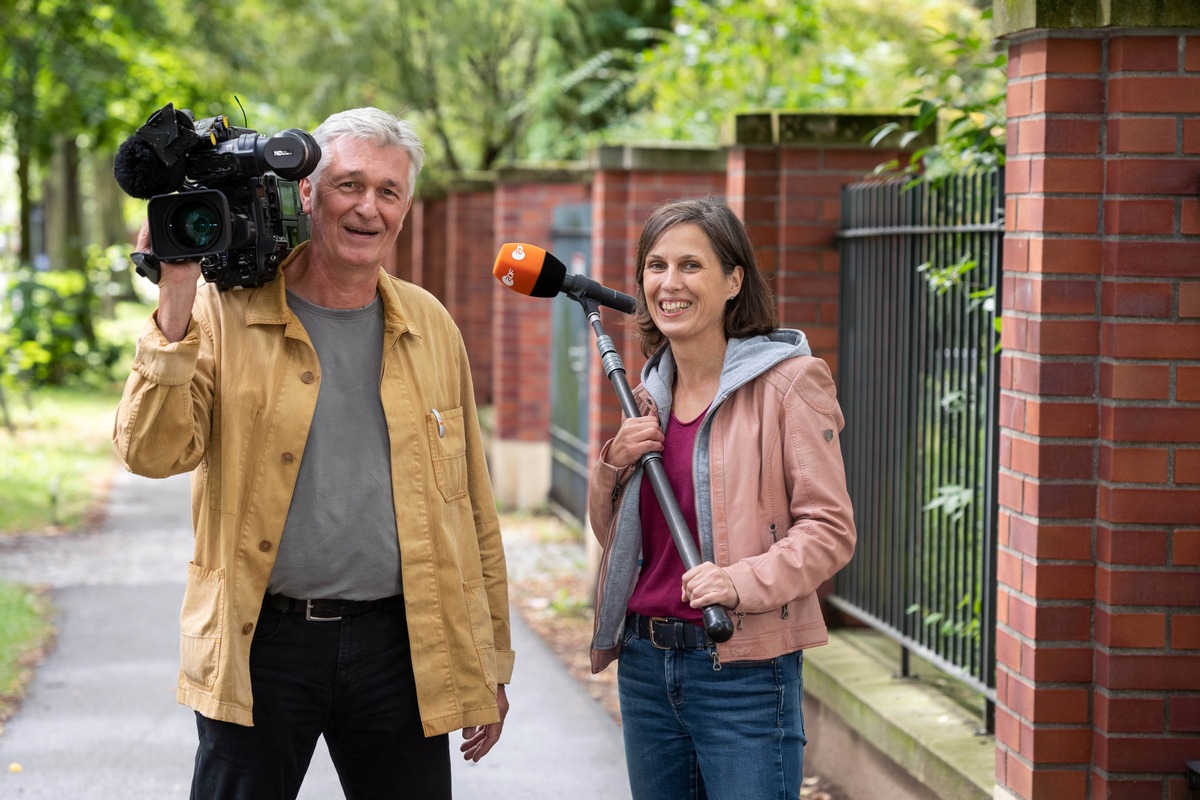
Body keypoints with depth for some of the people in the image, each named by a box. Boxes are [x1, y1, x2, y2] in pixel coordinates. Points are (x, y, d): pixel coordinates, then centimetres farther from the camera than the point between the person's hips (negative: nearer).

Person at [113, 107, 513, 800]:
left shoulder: (429, 325, 9)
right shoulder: (225, 309, -1)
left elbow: (471, 506, 12)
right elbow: (154, 453, -13)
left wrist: (490, 663, 11)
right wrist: (177, 299, -20)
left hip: (400, 645, 3)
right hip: (259, 644, -2)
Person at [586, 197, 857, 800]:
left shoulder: (788, 381, -8)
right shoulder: (649, 393, 12)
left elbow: (830, 529, -11)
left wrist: (743, 582, -26)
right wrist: (614, 465, 0)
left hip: (743, 671, -6)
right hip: (645, 664, 6)